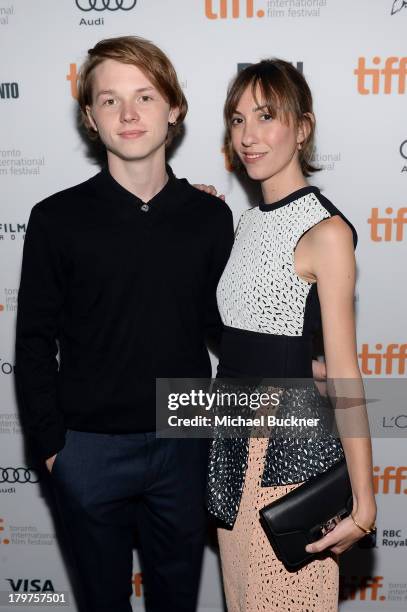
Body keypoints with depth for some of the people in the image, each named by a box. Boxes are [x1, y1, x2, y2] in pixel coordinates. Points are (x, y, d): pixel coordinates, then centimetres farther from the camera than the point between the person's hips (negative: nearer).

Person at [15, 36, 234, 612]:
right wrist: (51, 443, -5)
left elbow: (222, 324, 6)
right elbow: (35, 342, -4)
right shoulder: (58, 218, -8)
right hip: (90, 449, -1)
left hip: (184, 443, 2)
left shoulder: (210, 216, -3)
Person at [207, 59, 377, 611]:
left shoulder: (326, 230, -15)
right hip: (233, 436, 8)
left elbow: (343, 372, -17)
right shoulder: (249, 221, 9)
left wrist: (364, 500, -17)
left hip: (291, 443, -8)